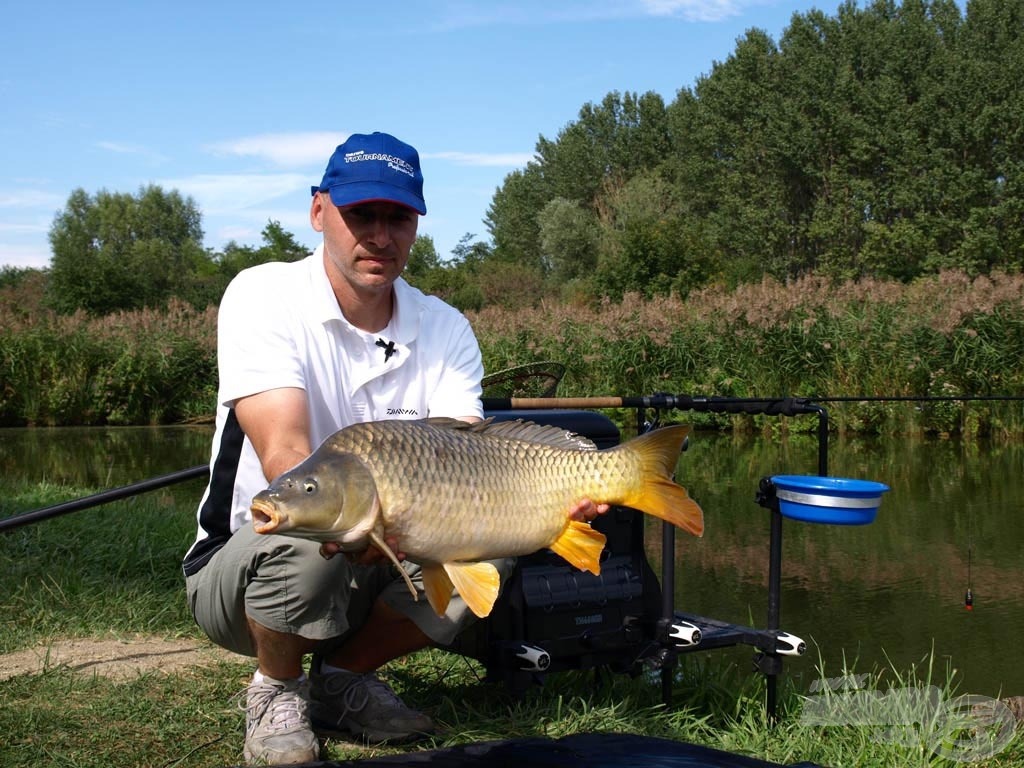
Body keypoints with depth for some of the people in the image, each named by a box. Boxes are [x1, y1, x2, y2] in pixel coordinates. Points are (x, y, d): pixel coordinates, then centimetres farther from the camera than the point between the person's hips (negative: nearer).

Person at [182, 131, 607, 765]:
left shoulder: (445, 328, -3)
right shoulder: (264, 296, -16)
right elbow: (283, 456, -29)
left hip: (370, 571, 4)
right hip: (241, 564, -4)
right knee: (303, 542, -36)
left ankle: (343, 676, 3)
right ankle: (277, 691, -3)